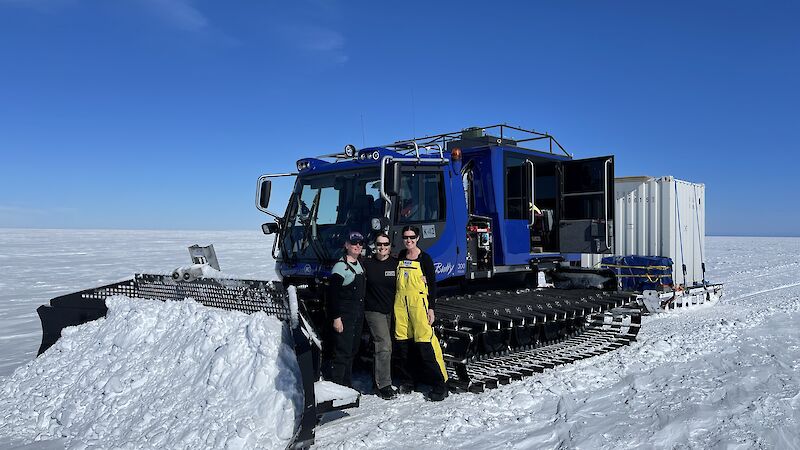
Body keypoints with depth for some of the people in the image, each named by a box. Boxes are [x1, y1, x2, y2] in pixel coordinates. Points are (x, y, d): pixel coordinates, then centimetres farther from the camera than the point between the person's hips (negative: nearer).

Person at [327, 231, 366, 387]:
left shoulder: (360, 264, 13)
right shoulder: (341, 266, -13)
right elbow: (333, 294, -16)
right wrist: (336, 318, -20)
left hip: (358, 315, 8)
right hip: (344, 316, -8)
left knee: (352, 350, 14)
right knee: (342, 351, -9)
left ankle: (347, 384, 24)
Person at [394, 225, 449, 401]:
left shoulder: (425, 258, -1)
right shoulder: (400, 256, 12)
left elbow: (432, 284, -2)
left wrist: (431, 308, -8)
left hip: (418, 302, -5)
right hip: (400, 302, 5)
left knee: (425, 343, -11)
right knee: (402, 341, 7)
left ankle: (440, 384, -6)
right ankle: (406, 379, 23)